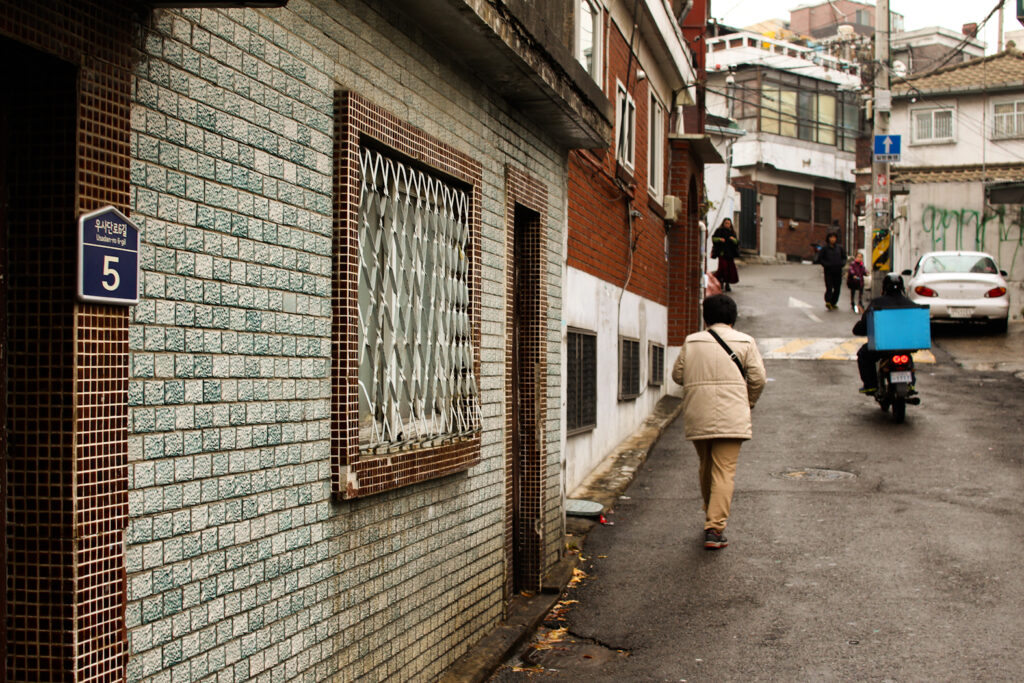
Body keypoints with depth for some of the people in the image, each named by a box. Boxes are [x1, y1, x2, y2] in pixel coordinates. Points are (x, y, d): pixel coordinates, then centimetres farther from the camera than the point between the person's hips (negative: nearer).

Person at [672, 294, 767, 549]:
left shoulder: (691, 342, 7)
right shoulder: (745, 342, 3)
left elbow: (677, 374, 10)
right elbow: (758, 379, 0)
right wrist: (749, 402, 18)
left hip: (697, 418, 3)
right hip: (731, 417, -3)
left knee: (706, 468, 19)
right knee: (724, 471, -5)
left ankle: (711, 517, 34)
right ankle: (715, 528, -15)